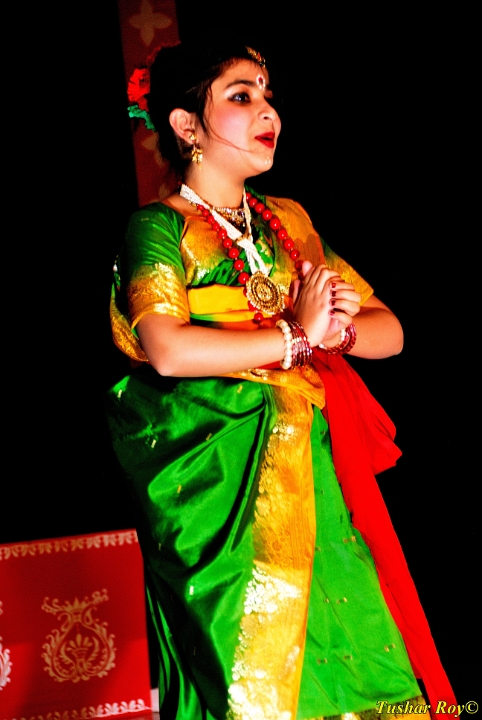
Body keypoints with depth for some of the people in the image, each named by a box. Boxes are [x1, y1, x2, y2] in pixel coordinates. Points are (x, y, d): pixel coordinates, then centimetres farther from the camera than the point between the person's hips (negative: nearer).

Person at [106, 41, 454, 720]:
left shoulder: (290, 222, 13)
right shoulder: (160, 228, -5)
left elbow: (389, 331, 11)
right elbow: (167, 350, -24)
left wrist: (337, 329, -12)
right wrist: (297, 335, -15)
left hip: (318, 474, 5)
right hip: (220, 489, -5)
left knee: (348, 652, 5)